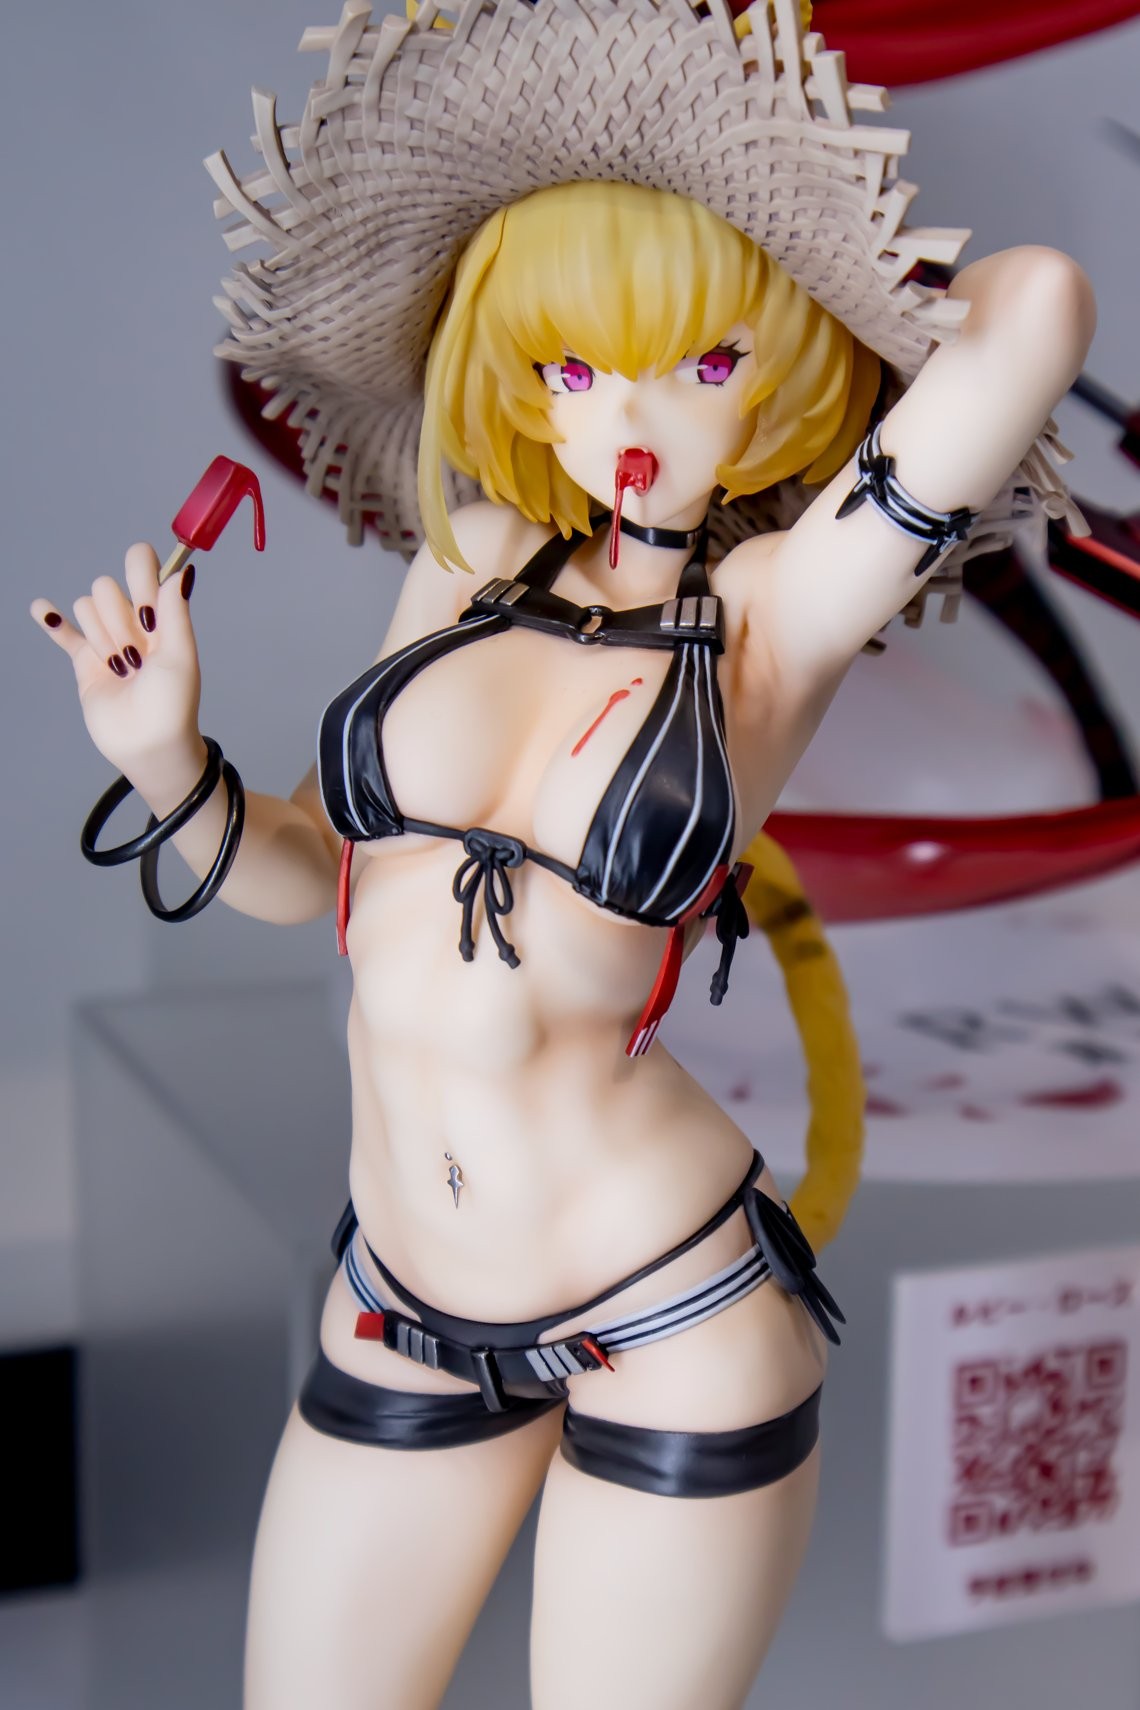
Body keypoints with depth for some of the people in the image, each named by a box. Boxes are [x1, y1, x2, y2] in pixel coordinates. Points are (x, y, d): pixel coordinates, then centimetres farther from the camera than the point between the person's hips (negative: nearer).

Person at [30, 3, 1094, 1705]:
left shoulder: (780, 613, -9)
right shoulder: (470, 563, 4)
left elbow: (1037, 303, -21)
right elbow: (315, 866, 12)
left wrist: (828, 304, -1)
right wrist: (170, 768, -6)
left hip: (670, 1325, -4)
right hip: (398, 1312, 4)